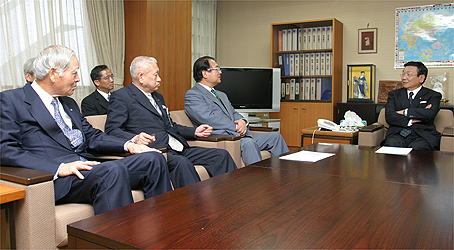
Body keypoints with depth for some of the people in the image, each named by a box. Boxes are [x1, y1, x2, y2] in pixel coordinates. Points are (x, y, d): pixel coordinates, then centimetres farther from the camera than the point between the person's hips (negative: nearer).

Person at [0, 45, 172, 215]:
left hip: (87, 169, 8)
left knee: (153, 159, -10)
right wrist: (59, 168, -21)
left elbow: (92, 136, 24)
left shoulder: (68, 103, 26)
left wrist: (127, 145, 5)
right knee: (113, 170, -36)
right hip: (53, 178, -7)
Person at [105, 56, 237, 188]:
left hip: (177, 148, 8)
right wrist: (135, 138, -27)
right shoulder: (121, 97, 1)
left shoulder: (158, 97, 27)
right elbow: (112, 130, -7)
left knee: (221, 155, -5)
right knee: (182, 162, -37)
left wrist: (194, 131, 14)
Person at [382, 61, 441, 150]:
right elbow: (389, 117, 0)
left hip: (422, 136, -1)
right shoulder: (394, 94, 17)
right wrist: (411, 121, -10)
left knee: (416, 149, -33)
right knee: (390, 146, -32)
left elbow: (430, 114, -11)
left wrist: (405, 112, -6)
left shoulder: (433, 95, 11)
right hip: (397, 135, 1)